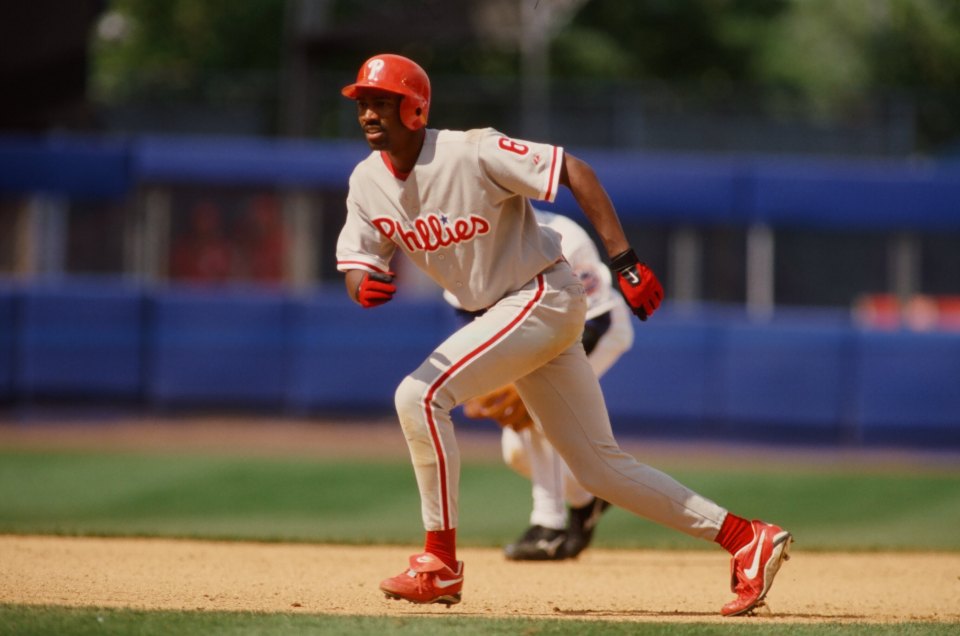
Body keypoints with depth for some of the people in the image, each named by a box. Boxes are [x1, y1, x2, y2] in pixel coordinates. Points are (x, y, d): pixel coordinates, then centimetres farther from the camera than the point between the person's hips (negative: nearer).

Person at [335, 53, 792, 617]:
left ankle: (440, 564, -13)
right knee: (600, 467, 8)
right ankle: (746, 539, 13)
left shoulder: (470, 153, -20)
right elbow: (356, 265, 1)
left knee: (420, 395, -22)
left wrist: (624, 262, -26)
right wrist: (365, 285, -25)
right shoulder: (367, 183, 1)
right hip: (501, 315, 8)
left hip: (544, 296, -8)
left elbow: (575, 170, -20)